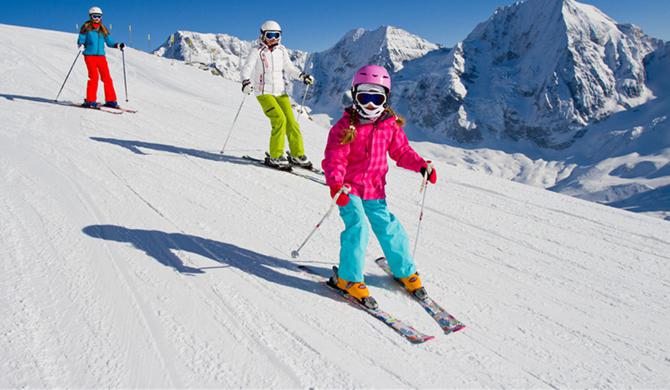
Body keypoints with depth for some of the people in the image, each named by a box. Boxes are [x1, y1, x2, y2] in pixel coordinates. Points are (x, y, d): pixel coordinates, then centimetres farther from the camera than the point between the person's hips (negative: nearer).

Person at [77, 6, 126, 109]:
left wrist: (118, 45, -2)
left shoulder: (103, 29, 14)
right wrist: (81, 45, -19)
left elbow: (109, 42, 15)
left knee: (107, 77, -2)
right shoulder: (86, 27, 4)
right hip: (90, 55, -4)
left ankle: (110, 100, 5)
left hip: (101, 56, 4)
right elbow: (81, 41, 2)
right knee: (94, 76, -15)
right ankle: (90, 101, -9)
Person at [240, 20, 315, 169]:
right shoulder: (257, 51, -4)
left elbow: (289, 68, 20)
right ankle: (275, 156, -12)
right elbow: (247, 68, -12)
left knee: (291, 122, -2)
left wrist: (302, 76, 6)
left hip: (281, 92, 5)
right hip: (264, 93, -5)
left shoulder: (281, 50, 10)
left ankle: (297, 155, 11)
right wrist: (246, 82, -31)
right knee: (279, 119, -21)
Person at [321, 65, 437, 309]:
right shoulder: (345, 127, -10)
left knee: (389, 229, 3)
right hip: (349, 189, -3)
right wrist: (335, 184, -33)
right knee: (358, 227, -19)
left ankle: (405, 272, 25)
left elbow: (401, 151, 11)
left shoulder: (390, 125, 2)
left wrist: (421, 165, -6)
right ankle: (348, 278, -4)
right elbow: (334, 159, -16)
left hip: (375, 191, 4)